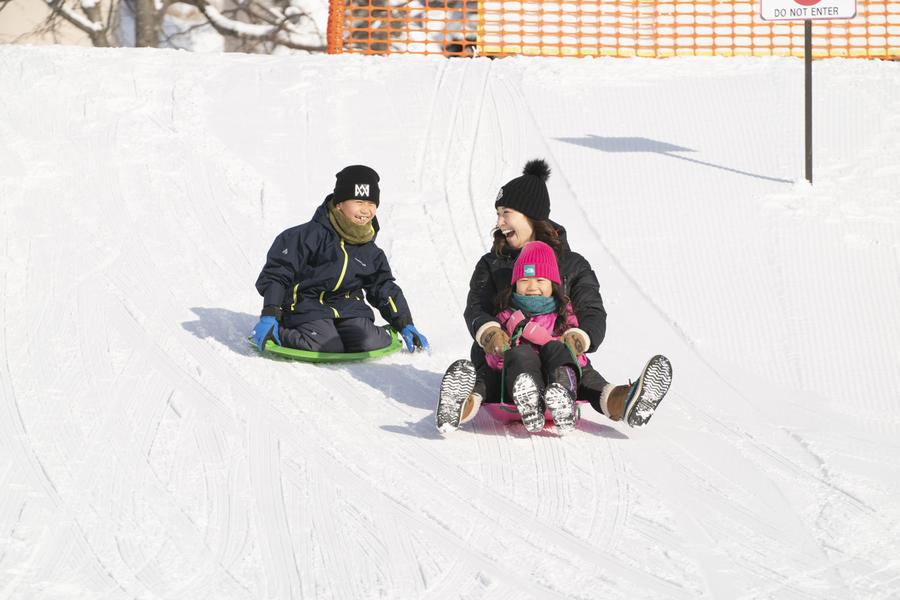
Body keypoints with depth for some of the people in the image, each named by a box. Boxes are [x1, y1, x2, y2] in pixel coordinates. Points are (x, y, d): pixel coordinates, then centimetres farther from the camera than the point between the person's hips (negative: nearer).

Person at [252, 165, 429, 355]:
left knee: (371, 343, -22)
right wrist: (268, 316, -17)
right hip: (307, 306, -5)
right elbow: (276, 272, -10)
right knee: (327, 347, -30)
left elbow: (385, 288, 20)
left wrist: (406, 326, 13)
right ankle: (279, 333, -4)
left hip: (347, 308, 5)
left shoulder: (370, 252, 9)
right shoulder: (312, 235, -11)